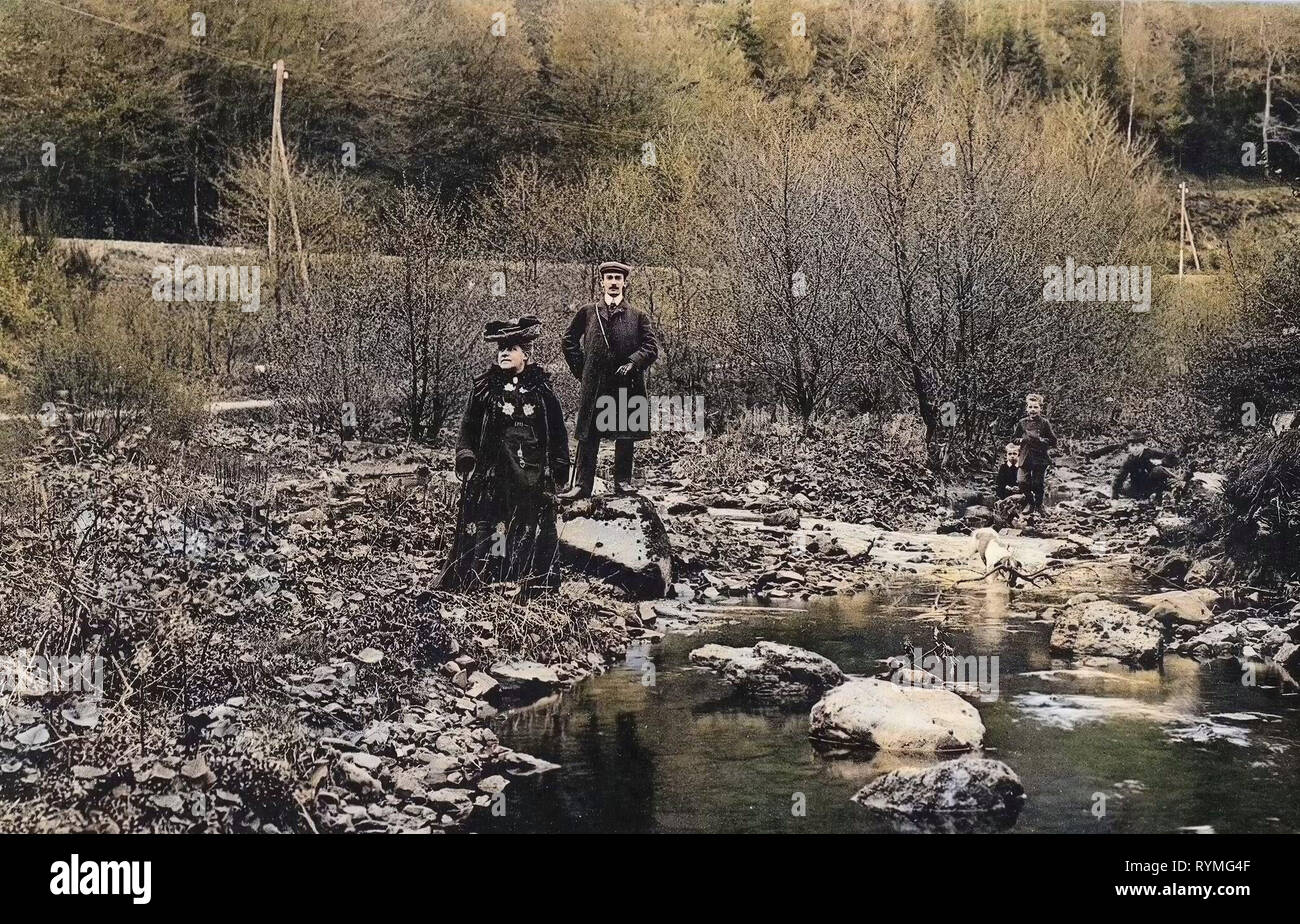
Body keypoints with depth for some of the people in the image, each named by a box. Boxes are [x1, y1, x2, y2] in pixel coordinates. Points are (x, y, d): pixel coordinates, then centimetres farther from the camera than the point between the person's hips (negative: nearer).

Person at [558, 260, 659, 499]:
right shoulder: (587, 313, 8)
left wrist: (632, 363, -13)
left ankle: (623, 481, 14)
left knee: (625, 437, 4)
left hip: (626, 384, 0)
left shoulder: (637, 316, 7)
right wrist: (580, 368, 7)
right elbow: (569, 340, 16)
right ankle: (582, 485, -1)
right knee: (588, 435, -2)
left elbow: (651, 347, 1)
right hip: (594, 386, 0)